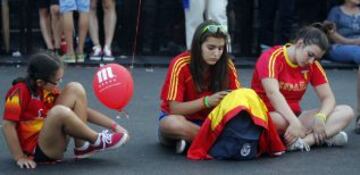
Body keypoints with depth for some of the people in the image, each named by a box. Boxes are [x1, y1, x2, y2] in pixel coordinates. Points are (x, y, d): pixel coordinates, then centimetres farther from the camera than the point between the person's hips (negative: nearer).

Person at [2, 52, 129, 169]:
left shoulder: (50, 90, 2)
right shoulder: (21, 92, -19)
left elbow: (82, 111, 5)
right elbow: (8, 125, -21)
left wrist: (113, 126, -1)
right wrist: (20, 158, -23)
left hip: (53, 140, 8)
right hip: (36, 150, -8)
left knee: (75, 89, -1)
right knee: (60, 112, -36)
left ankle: (82, 147, -5)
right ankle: (97, 142, -12)